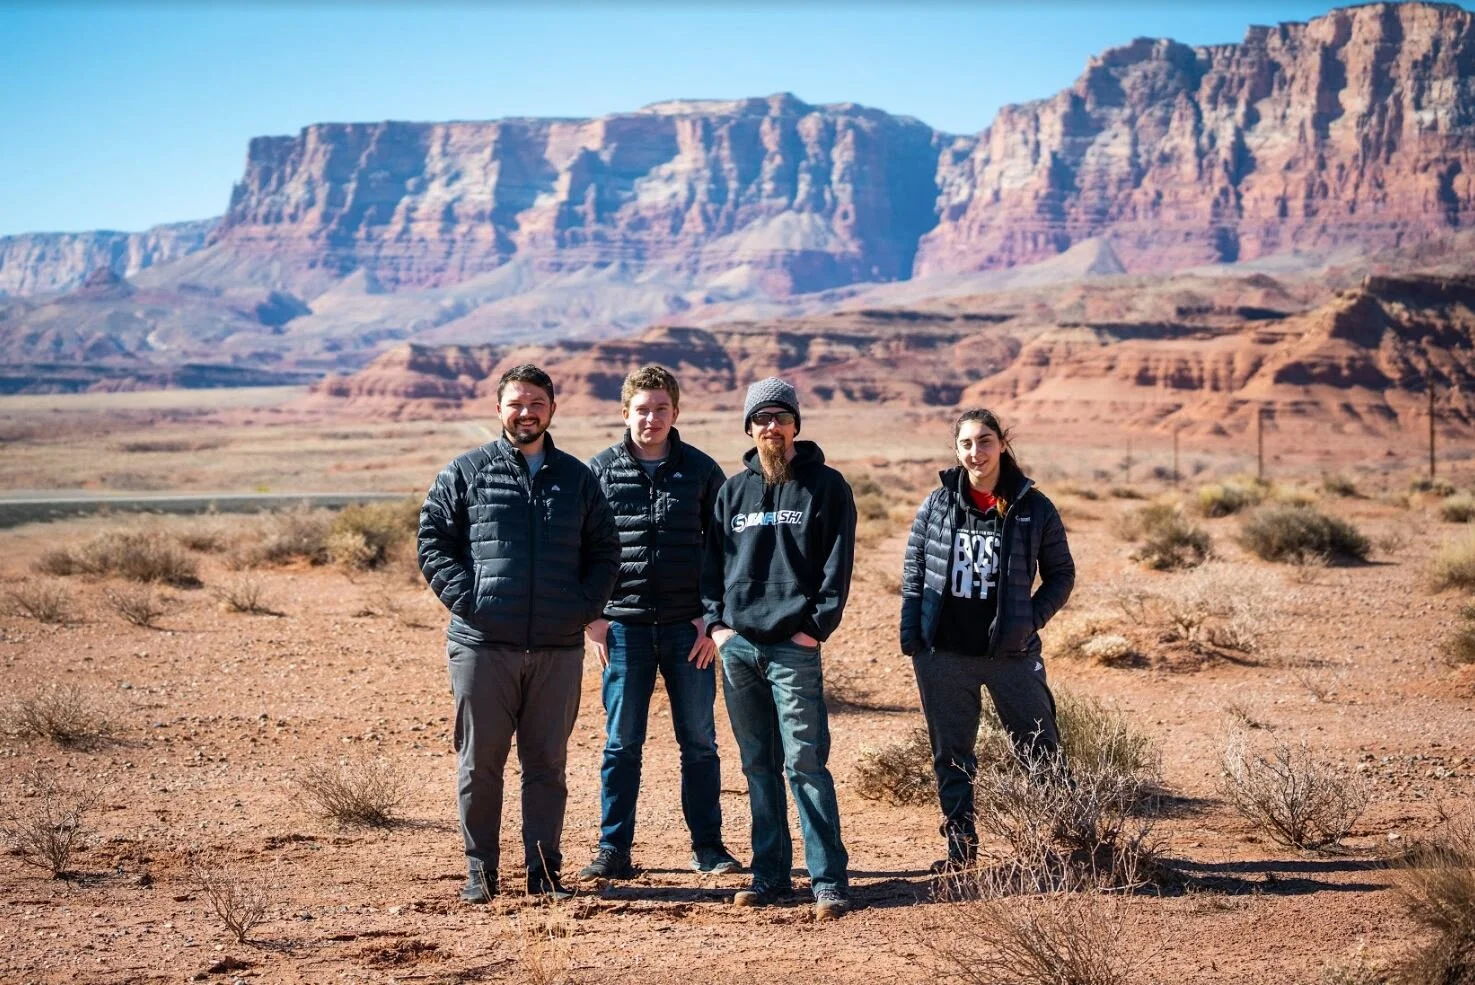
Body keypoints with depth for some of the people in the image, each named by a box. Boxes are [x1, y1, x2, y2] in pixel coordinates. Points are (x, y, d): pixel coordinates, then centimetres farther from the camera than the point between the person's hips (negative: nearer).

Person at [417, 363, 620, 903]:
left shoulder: (577, 477, 12)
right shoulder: (466, 472, 4)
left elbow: (605, 553, 15)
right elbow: (433, 541, 3)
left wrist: (584, 607, 0)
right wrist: (466, 598, -9)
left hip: (558, 649, 2)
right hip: (482, 643, -2)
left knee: (548, 762, 7)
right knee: (481, 759, 3)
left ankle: (544, 869, 14)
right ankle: (480, 869, 13)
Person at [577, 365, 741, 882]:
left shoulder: (701, 470, 4)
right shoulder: (600, 470, 3)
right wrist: (592, 617, -2)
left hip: (689, 628, 1)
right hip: (624, 627, 0)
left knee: (700, 741, 6)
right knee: (622, 742, 3)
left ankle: (707, 845, 16)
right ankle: (613, 849, 10)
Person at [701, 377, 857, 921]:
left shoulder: (825, 486, 3)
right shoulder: (733, 490, 14)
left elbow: (837, 563, -2)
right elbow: (712, 559, 15)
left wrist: (817, 626, -10)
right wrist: (716, 620, 2)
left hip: (794, 647, -4)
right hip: (737, 645, 4)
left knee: (805, 763, -8)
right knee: (758, 767, 9)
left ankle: (829, 878, -4)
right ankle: (770, 872, 16)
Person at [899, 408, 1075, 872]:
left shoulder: (1033, 508, -3)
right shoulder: (936, 505, 2)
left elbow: (1061, 574, 6)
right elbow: (913, 573, 9)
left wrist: (1031, 618, -8)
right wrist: (910, 636, 1)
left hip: (1011, 652, -2)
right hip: (944, 654, 2)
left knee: (1039, 749, 3)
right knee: (951, 754, 9)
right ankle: (960, 847, 19)